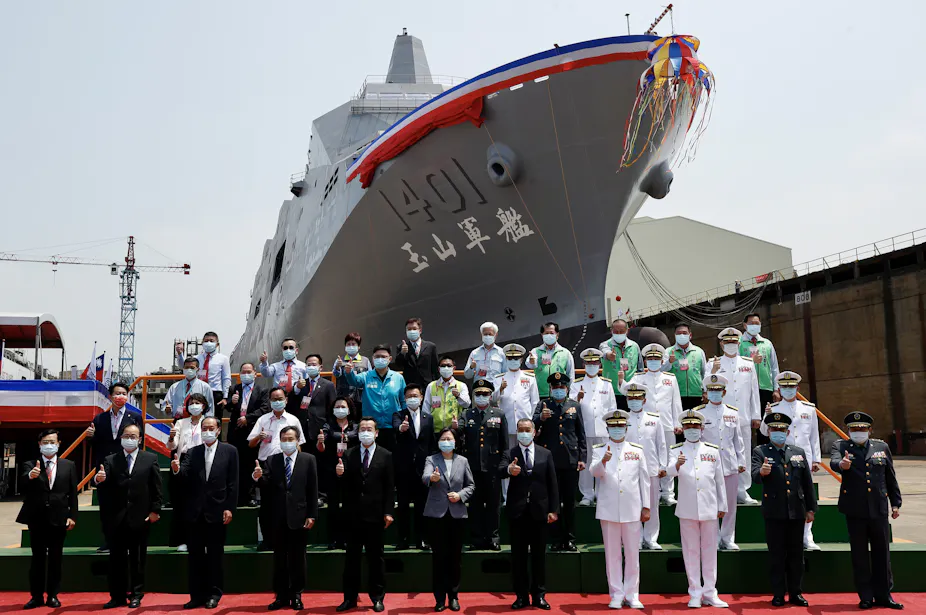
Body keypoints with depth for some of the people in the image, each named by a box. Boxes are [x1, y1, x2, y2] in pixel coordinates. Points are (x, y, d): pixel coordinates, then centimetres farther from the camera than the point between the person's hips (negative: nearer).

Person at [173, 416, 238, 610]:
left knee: (215, 555, 6)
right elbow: (185, 477, -4)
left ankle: (214, 594, 15)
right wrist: (177, 470, -26)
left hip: (217, 512, -3)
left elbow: (233, 483, -3)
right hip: (196, 512, 3)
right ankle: (197, 595, 17)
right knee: (195, 555, 8)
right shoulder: (192, 452, 8)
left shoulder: (229, 451, 0)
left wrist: (230, 508, -9)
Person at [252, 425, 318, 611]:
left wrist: (312, 515, -7)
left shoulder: (308, 460, 0)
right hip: (278, 517, 2)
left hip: (299, 516, -1)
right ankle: (281, 596, 18)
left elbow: (313, 489, -2)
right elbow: (266, 489, -5)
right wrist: (258, 478, -26)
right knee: (279, 558, 9)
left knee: (298, 558, 7)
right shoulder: (271, 460, 4)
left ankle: (296, 596, 17)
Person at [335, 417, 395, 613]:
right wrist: (340, 474, -25)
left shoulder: (386, 456, 0)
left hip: (375, 514, -1)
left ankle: (377, 598, 18)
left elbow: (390, 487, -1)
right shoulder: (348, 455, 3)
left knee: (375, 557, 8)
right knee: (352, 557, 9)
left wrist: (388, 512, -6)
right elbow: (344, 485, -3)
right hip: (354, 514, 2)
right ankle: (350, 598, 18)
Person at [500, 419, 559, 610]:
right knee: (518, 555, 6)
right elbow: (500, 470, -19)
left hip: (539, 511, 1)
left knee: (539, 555, 7)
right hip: (517, 511, -1)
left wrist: (553, 509, -2)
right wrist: (509, 470, -43)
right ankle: (521, 596, 16)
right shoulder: (509, 454, 1)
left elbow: (552, 483, 5)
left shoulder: (545, 454, 6)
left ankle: (539, 596, 17)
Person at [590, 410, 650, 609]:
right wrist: (603, 461, -34)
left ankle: (632, 595, 15)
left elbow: (644, 479, 9)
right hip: (608, 509, -1)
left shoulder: (637, 450, 9)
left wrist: (646, 507, 4)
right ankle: (616, 595, 14)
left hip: (632, 510, 1)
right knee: (612, 554, 5)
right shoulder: (599, 449, 5)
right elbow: (595, 472, -13)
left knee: (632, 554, 5)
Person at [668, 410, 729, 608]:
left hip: (709, 508, 1)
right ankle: (695, 594, 13)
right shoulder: (676, 450, 2)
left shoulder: (713, 450, 8)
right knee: (691, 551, 5)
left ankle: (710, 594, 16)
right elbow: (670, 471, -17)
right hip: (687, 509, -1)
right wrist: (677, 465, -39)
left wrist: (722, 506, 8)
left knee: (710, 551, 7)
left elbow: (720, 480, 10)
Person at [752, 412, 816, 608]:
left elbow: (808, 482, 13)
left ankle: (795, 593, 19)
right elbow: (755, 476, -15)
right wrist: (761, 472, -38)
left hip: (797, 511, 3)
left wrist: (811, 508, 9)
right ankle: (778, 594, 11)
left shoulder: (799, 452, 12)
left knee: (796, 554, 9)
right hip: (774, 512, -3)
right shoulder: (760, 452, 2)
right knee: (776, 554, 3)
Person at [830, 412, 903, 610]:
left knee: (882, 553, 8)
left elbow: (891, 477, 14)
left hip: (879, 509, 2)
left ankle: (883, 595, 20)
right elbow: (833, 462, -19)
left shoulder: (882, 447, 9)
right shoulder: (840, 446, 3)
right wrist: (841, 464, -42)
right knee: (860, 556, 5)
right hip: (855, 510, -2)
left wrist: (896, 503, 13)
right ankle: (866, 597, 15)